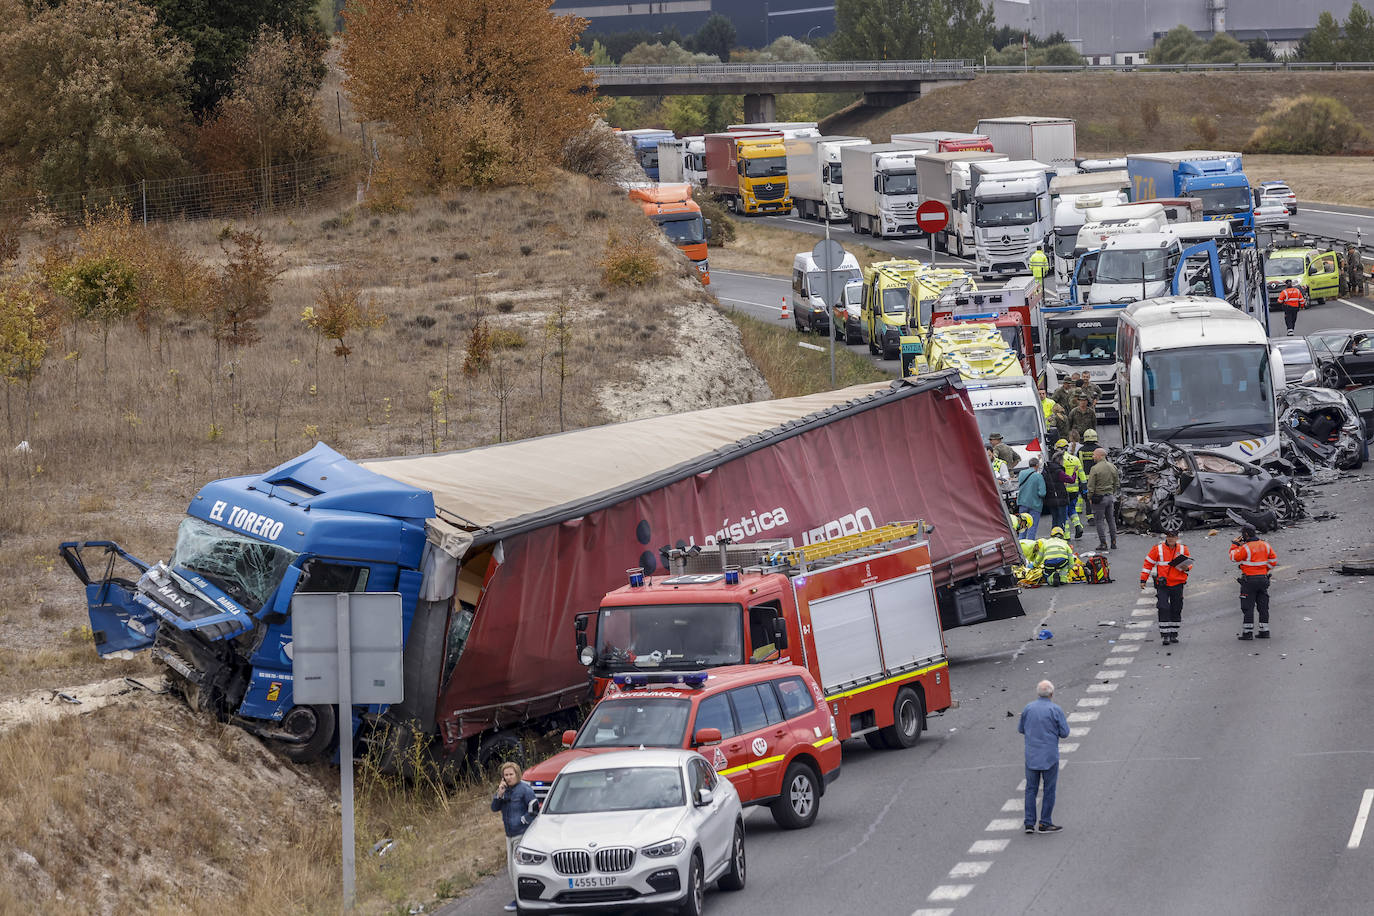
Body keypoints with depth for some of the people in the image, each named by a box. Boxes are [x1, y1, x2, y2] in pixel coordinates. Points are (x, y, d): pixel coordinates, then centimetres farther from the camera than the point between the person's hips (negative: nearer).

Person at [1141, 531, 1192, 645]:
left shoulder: (1183, 549, 4)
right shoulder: (1158, 549, -3)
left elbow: (1189, 563, 15)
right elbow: (1148, 563, 3)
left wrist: (1186, 568, -9)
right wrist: (1143, 580, -1)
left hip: (1177, 584, 3)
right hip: (1163, 585, -3)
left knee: (1176, 609, 9)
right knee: (1163, 609, -12)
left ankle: (1174, 634, 22)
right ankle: (1164, 635, -9)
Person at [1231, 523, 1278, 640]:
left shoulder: (1246, 548, -17)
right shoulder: (1265, 545, 4)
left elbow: (1234, 557, -7)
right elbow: (1273, 560, 9)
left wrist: (1235, 545, 6)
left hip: (1249, 579, -6)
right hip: (1263, 579, 6)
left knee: (1247, 607, -1)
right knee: (1263, 606, 12)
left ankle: (1248, 632, -2)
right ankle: (1264, 631, 14)